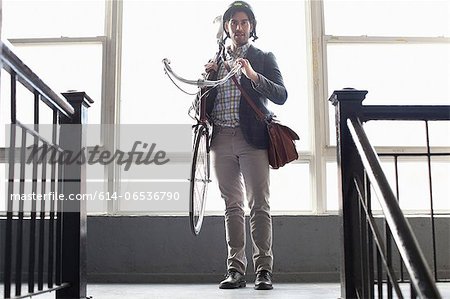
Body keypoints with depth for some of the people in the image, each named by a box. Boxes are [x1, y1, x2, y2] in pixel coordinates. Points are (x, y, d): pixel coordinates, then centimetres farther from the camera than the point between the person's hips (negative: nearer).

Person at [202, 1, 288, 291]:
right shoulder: (215, 61, 19)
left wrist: (253, 75, -16)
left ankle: (264, 269, -2)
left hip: (253, 139, -3)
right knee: (232, 206, 5)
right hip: (222, 140, 3)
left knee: (259, 205, -6)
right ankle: (236, 270, 8)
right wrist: (207, 76, 0)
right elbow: (205, 101, 17)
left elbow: (281, 96, -3)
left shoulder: (264, 58, 9)